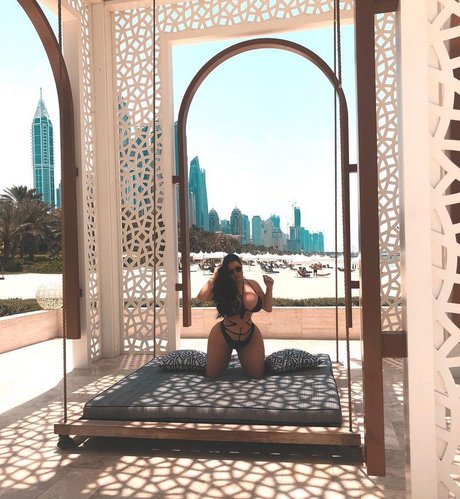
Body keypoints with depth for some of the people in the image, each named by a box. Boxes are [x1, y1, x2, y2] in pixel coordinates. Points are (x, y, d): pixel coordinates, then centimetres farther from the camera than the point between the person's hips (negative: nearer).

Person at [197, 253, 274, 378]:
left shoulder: (253, 285, -5)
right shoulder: (221, 288, -15)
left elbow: (267, 308, 3)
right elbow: (202, 296, -34)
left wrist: (269, 288, -11)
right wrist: (214, 276, -24)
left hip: (250, 337, 2)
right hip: (223, 338, -2)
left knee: (257, 375, 4)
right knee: (212, 375, 8)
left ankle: (243, 358, 35)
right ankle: (226, 356, 40)